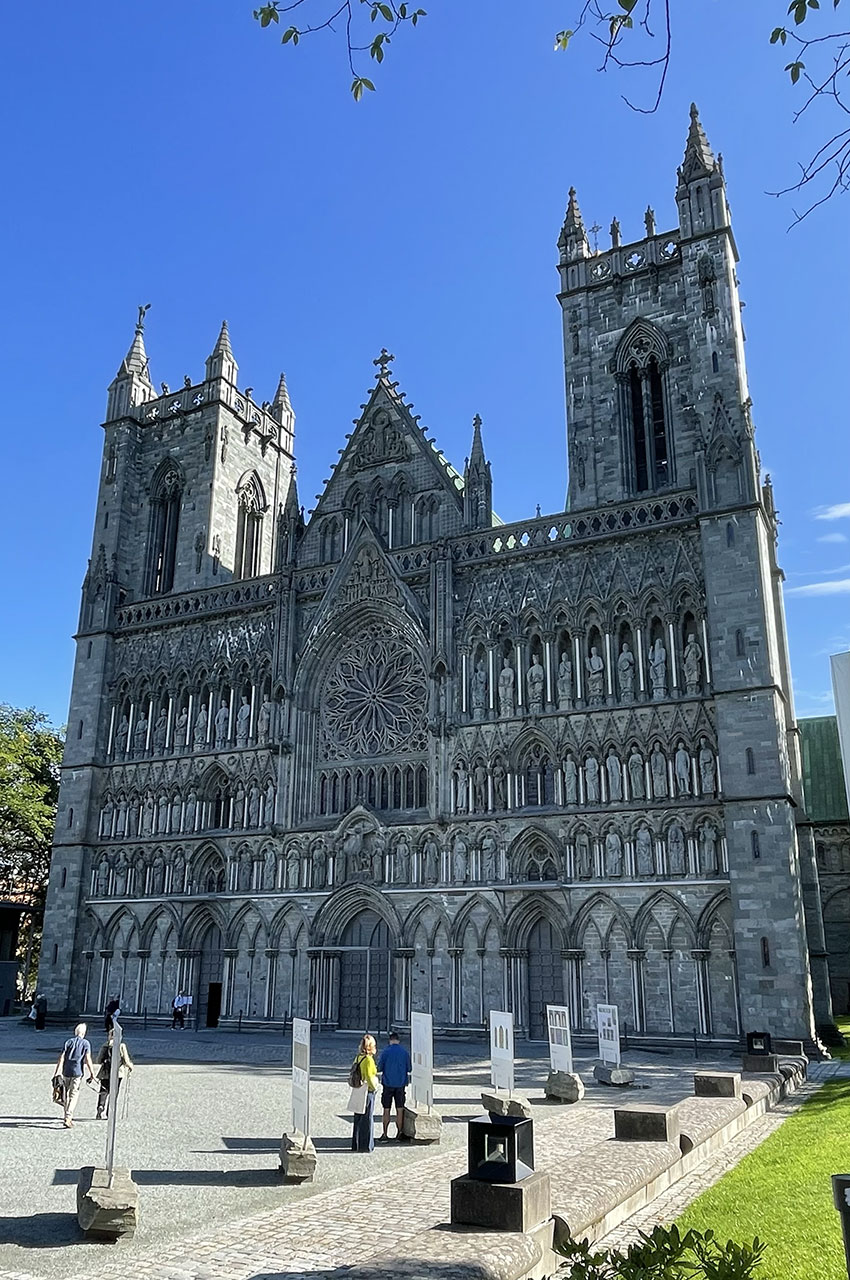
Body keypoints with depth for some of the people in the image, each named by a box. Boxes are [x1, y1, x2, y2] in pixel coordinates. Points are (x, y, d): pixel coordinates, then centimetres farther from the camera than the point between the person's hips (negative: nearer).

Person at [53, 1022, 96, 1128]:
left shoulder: (68, 1041, 7)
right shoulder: (85, 1043, 0)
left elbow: (61, 1057, -1)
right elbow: (88, 1060, -5)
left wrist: (57, 1072, -1)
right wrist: (92, 1074, -1)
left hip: (66, 1072, 3)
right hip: (77, 1072, -3)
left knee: (66, 1095, 17)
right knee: (73, 1096, 0)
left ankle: (67, 1118, 26)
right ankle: (68, 1118, -12)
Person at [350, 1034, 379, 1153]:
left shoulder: (358, 1057, 5)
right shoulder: (368, 1059, -18)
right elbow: (369, 1077, -21)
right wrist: (374, 1087, -7)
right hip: (368, 1092, -8)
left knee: (358, 1119, 15)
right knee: (367, 1119, 2)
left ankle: (356, 1144, 22)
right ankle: (366, 1145, 8)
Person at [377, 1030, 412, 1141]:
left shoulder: (385, 1052, -8)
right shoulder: (405, 1052, -3)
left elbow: (379, 1068, -4)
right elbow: (409, 1069, 3)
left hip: (388, 1084, -2)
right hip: (400, 1084, 2)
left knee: (386, 1110, 6)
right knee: (399, 1110, 9)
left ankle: (385, 1134, 6)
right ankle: (399, 1134, 12)